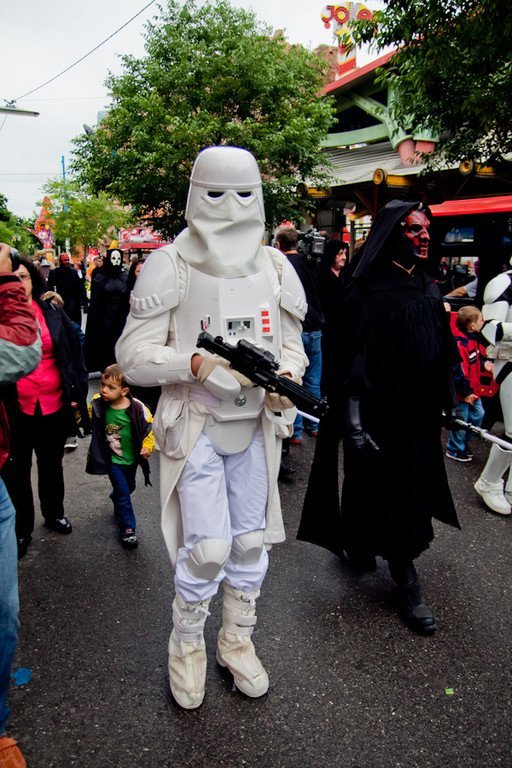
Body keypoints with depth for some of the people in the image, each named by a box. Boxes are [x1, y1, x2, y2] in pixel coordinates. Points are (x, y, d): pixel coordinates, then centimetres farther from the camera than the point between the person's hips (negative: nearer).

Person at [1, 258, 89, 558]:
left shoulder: (53, 312, -1)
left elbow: (75, 352, 2)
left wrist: (78, 393, -1)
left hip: (56, 407, 2)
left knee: (52, 464, 20)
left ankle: (55, 514, 41)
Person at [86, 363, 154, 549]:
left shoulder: (137, 408, -22)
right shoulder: (98, 405, -17)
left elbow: (149, 427, -10)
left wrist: (147, 446, -19)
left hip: (131, 458, 2)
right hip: (112, 460, -2)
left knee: (128, 488, 24)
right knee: (123, 492, -4)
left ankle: (118, 507, 56)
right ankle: (127, 528, 10)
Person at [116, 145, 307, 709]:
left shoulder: (274, 267, 5)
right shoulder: (170, 265, -8)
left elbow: (292, 344, 10)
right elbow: (133, 354, -11)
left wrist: (286, 376, -12)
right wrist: (198, 363, -26)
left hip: (256, 424, 4)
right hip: (196, 425, -4)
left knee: (251, 539, 13)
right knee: (207, 547, -4)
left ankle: (237, 639, 37)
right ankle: (186, 646, 26)